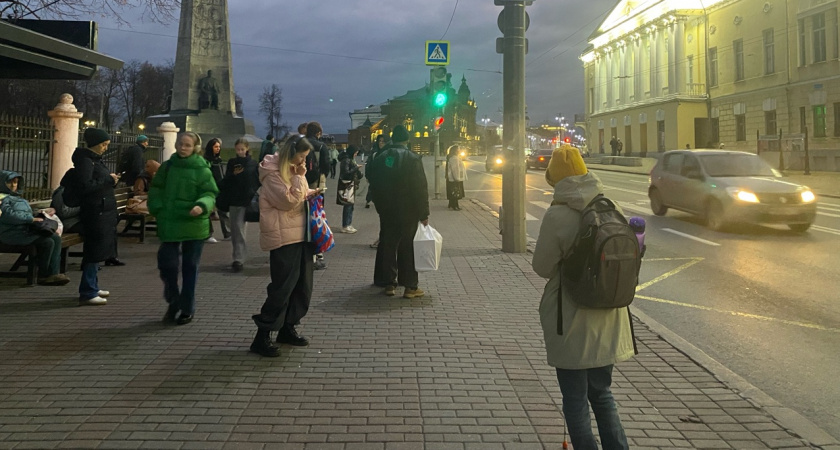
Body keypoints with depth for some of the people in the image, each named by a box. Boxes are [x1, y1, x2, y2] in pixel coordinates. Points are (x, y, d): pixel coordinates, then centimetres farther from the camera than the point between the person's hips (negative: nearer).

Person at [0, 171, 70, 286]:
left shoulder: (16, 197, 26)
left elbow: (27, 212, 27)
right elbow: (10, 215, -21)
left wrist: (36, 216, 6)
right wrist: (31, 219, -22)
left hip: (27, 229, 10)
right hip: (13, 233, -10)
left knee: (56, 238, -8)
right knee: (47, 242, -23)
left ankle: (54, 273, -15)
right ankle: (43, 276, -10)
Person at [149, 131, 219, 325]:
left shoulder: (202, 169, -6)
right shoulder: (167, 166, 5)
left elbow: (210, 194, -8)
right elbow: (156, 189, 13)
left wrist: (202, 206, -27)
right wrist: (157, 209, -1)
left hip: (194, 225, -3)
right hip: (169, 223, 3)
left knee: (190, 268, 7)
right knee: (166, 263, -1)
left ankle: (187, 309, 20)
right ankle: (173, 302, 23)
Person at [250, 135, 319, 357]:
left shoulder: (292, 170, 16)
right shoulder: (273, 173, -11)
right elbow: (288, 200, -18)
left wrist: (310, 194, 7)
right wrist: (299, 177, -15)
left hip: (301, 235, 9)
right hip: (283, 238, -9)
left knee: (303, 285, 10)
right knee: (283, 286, -9)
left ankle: (288, 328, 22)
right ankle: (262, 336, -2)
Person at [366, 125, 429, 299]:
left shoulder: (380, 158, 2)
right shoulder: (412, 159, -12)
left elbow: (373, 183, 8)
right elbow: (421, 188, -13)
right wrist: (424, 213, -7)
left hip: (386, 211, 4)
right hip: (408, 212, -4)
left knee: (387, 246, 11)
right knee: (407, 248, 2)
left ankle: (389, 283, 15)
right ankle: (410, 286, 4)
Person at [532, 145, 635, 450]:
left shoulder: (557, 215, -20)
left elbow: (542, 267, -11)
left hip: (571, 324, -5)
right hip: (607, 321, 5)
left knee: (575, 401, 10)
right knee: (602, 393, 22)